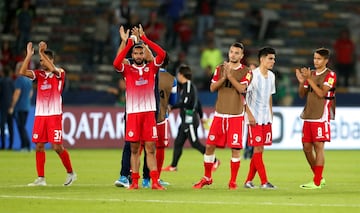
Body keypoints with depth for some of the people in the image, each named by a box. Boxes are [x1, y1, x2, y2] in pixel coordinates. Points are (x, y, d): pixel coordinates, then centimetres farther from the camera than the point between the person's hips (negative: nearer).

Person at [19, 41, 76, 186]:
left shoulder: (59, 73, -2)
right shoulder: (39, 74, 11)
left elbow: (52, 69, -24)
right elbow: (22, 72, -2)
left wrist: (42, 53, -22)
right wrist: (29, 55, -7)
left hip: (54, 115, -5)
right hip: (39, 115, 5)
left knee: (57, 146, -7)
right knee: (39, 146, 1)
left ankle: (70, 173, 11)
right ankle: (41, 178, 5)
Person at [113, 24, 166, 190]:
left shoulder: (151, 68, 8)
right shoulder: (127, 69, 5)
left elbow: (162, 54, -6)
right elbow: (116, 63, -16)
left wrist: (144, 38, -8)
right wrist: (129, 43, -15)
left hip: (149, 112, 0)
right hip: (132, 113, 0)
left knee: (150, 149, -1)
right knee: (134, 149, 3)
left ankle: (154, 182, -4)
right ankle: (134, 181, 7)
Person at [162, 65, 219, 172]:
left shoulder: (188, 86, -13)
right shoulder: (186, 86, 16)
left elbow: (186, 102, -23)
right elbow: (198, 103, 23)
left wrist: (172, 107, -17)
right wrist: (201, 116, 30)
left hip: (190, 119, -10)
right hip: (186, 120, 10)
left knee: (195, 143, -7)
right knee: (178, 142, 9)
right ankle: (173, 166, 12)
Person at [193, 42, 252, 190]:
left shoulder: (246, 71, 0)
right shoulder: (220, 69, 10)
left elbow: (242, 89, -15)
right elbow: (212, 88, 3)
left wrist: (230, 75, -18)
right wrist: (223, 78, -11)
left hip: (236, 115, -3)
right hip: (219, 114, 3)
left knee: (235, 148, -5)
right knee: (210, 146, 2)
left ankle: (233, 181, 5)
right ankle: (207, 178, 17)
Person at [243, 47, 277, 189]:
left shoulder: (271, 76, 11)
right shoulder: (252, 75, -11)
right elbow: (243, 96, -11)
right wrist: (250, 115, -16)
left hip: (266, 118, 7)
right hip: (254, 118, -7)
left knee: (260, 149, 6)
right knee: (258, 149, -7)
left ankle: (249, 180, 13)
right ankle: (264, 182, -9)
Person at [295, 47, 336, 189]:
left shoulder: (330, 75, -5)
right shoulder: (311, 74, 15)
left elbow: (321, 93, -16)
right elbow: (302, 95, 15)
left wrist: (309, 79, -18)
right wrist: (302, 81, -2)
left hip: (321, 117, -7)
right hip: (308, 116, 7)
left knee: (318, 147, -8)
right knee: (306, 147, 7)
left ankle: (317, 182, -5)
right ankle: (319, 178, 20)